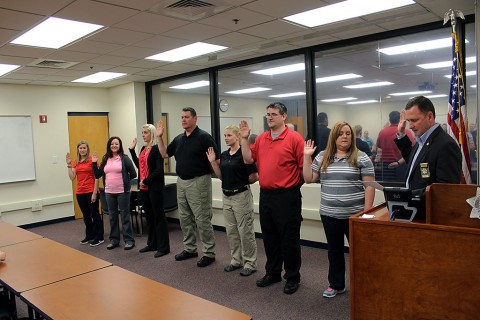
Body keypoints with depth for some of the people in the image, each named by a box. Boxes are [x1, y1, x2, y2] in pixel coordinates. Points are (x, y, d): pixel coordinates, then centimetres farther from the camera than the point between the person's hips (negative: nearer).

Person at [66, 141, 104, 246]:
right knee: (86, 215, 15)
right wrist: (69, 165, -3)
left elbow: (97, 177, -9)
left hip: (91, 191, -6)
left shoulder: (92, 160, -7)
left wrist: (95, 193, -13)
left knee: (94, 214, 0)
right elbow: (72, 177, 3)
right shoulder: (75, 162, 11)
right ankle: (89, 236, 27)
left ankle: (99, 237, 9)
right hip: (80, 192, 6)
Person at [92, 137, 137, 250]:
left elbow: (133, 174, -5)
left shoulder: (124, 158, -5)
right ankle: (114, 239, 25)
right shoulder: (105, 159, 9)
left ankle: (129, 240, 10)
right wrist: (94, 163, 0)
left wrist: (124, 180, 2)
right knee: (112, 216, 13)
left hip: (122, 191, -5)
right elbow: (98, 175, 9)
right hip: (109, 192, 5)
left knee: (125, 215, 1)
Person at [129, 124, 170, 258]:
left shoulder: (157, 149, -12)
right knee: (149, 216, 15)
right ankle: (152, 244, 27)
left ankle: (163, 247, 7)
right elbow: (139, 165, 17)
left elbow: (159, 169, -18)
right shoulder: (143, 148, 13)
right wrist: (132, 150, 16)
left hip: (155, 187, -8)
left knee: (159, 216, -1)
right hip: (144, 187, 8)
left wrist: (146, 181, -17)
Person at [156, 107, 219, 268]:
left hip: (198, 182, -8)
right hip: (181, 182, 8)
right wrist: (159, 137, 9)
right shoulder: (179, 138, 11)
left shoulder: (203, 137, -11)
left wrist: (207, 171, -13)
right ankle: (190, 249, 29)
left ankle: (209, 253, 9)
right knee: (185, 218, 15)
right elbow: (164, 154, 17)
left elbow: (217, 159, -13)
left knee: (202, 219, -3)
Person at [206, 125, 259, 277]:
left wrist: (242, 181, -1)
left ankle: (250, 263, 14)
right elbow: (221, 176, 11)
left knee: (245, 230, 2)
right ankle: (236, 260, 29)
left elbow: (254, 177, -16)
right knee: (231, 230, 15)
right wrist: (212, 162, 2)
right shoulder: (224, 155, 8)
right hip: (227, 197, 8)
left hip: (241, 196, -8)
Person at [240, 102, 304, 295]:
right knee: (269, 237, 17)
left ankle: (292, 277, 21)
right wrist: (245, 138, 1)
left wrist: (294, 184, -5)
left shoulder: (294, 138, -9)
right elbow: (248, 159, 7)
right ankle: (272, 272, 33)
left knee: (289, 238, 5)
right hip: (265, 194, 6)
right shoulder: (261, 138, 10)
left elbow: (304, 166, -9)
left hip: (287, 196, -6)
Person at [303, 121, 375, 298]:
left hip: (354, 214, -3)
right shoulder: (322, 157, 6)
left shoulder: (361, 158, -4)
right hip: (329, 214, 3)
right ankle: (336, 285, 29)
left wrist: (366, 210, -12)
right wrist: (306, 157, -3)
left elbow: (369, 185, -6)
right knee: (334, 250, 14)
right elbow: (309, 179, 5)